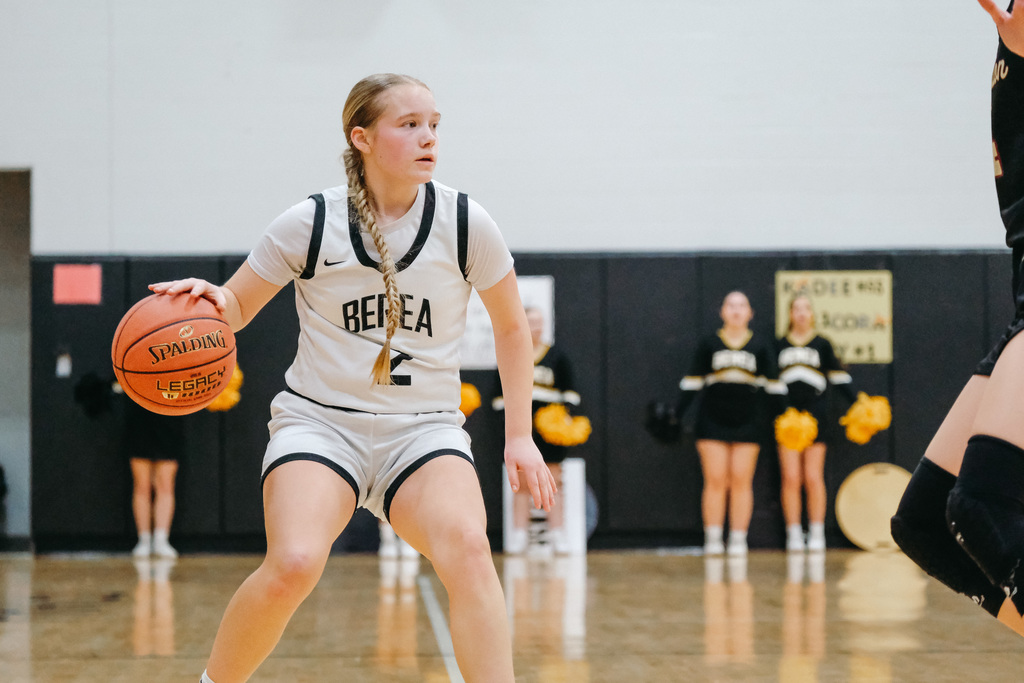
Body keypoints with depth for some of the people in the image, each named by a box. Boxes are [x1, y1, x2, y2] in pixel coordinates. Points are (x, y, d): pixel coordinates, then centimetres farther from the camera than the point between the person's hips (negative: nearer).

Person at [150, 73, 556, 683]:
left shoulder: (465, 223, -3)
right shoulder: (310, 225, -6)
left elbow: (512, 327, 11)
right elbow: (237, 309, 6)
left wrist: (519, 436, 8)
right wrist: (210, 298, -19)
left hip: (424, 427, 1)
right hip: (321, 420, -1)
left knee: (467, 548, -30)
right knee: (294, 565, -27)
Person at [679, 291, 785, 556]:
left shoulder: (761, 346, 8)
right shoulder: (708, 344, 7)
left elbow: (773, 384, 9)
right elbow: (693, 382, 7)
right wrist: (676, 412, 0)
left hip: (748, 422, 0)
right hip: (713, 421, 0)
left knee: (741, 482, 0)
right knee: (715, 481, -4)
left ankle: (738, 540, 5)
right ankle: (713, 540, -1)